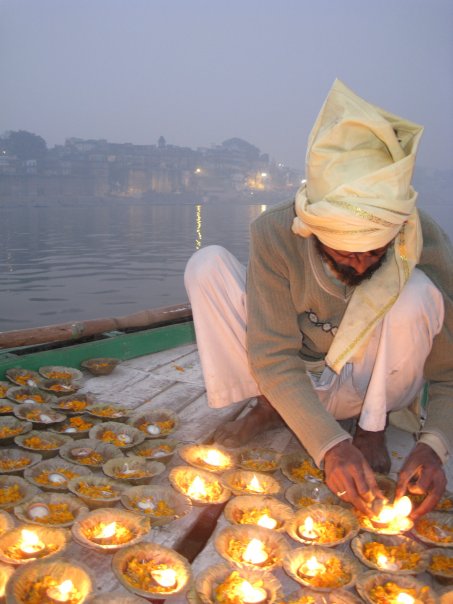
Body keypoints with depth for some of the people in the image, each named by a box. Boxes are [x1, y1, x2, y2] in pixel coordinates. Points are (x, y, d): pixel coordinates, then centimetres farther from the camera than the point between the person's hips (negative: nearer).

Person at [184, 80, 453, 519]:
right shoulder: (275, 234, -26)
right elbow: (273, 358, -24)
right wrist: (330, 446, -35)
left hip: (368, 387, 0)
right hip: (288, 383, 1)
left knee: (415, 292, -31)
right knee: (207, 264, -19)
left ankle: (373, 427, -6)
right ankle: (268, 407, -4)